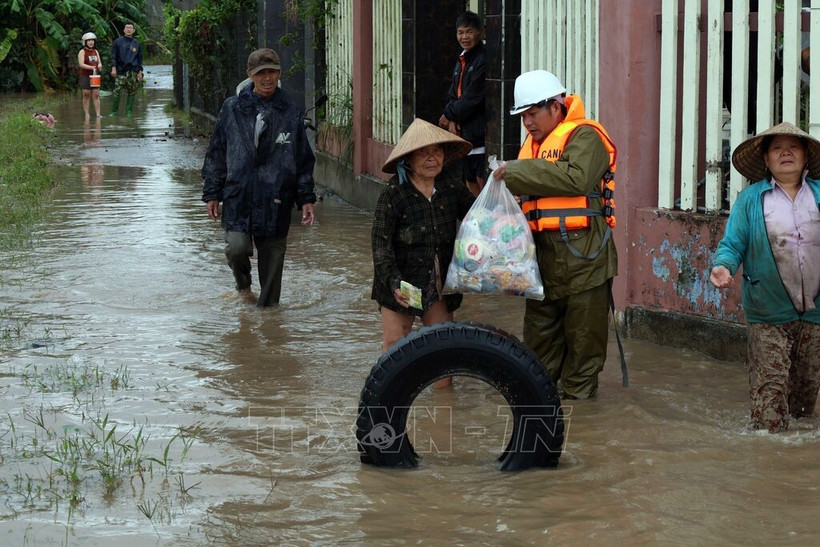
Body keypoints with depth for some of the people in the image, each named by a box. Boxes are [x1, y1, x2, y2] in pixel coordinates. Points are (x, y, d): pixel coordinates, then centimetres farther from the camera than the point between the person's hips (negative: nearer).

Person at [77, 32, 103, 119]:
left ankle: (98, 114, -3)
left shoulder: (95, 52, 13)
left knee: (96, 95, 0)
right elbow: (81, 64, -15)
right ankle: (87, 114, 2)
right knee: (86, 95, -1)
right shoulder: (82, 52, -4)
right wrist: (91, 67, -27)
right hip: (85, 76, -4)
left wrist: (99, 66, -10)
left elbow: (99, 62, 15)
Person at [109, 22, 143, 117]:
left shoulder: (136, 44, 14)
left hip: (133, 71, 3)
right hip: (121, 71, -3)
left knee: (132, 92, 2)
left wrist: (140, 72, 9)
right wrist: (113, 68, -8)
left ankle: (129, 112, 7)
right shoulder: (118, 42, 6)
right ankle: (114, 111, -3)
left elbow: (139, 58, 16)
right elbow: (113, 56, 3)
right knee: (117, 92, -9)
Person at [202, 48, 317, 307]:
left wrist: (306, 199, 7)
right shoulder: (232, 108, 3)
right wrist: (212, 194, 7)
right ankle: (243, 283, 17)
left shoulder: (291, 113, 5)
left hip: (276, 200, 1)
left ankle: (267, 305, 24)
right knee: (237, 247, -16)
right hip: (238, 196, -1)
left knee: (273, 254, 6)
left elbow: (304, 160, 11)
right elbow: (216, 154, 9)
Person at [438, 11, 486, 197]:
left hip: (479, 131, -9)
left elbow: (474, 97, -16)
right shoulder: (462, 61, 17)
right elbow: (453, 95, 18)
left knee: (482, 181, -11)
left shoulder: (483, 59, -12)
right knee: (470, 182, 13)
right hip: (464, 133, 9)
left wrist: (449, 115, -4)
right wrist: (453, 120, -1)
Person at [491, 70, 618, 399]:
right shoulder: (533, 143, 19)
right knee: (540, 328, 13)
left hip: (583, 256, -8)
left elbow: (577, 178, -26)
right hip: (544, 256, 8)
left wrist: (518, 172, -20)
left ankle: (577, 394, 10)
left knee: (583, 334, 1)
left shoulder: (584, 136, -8)